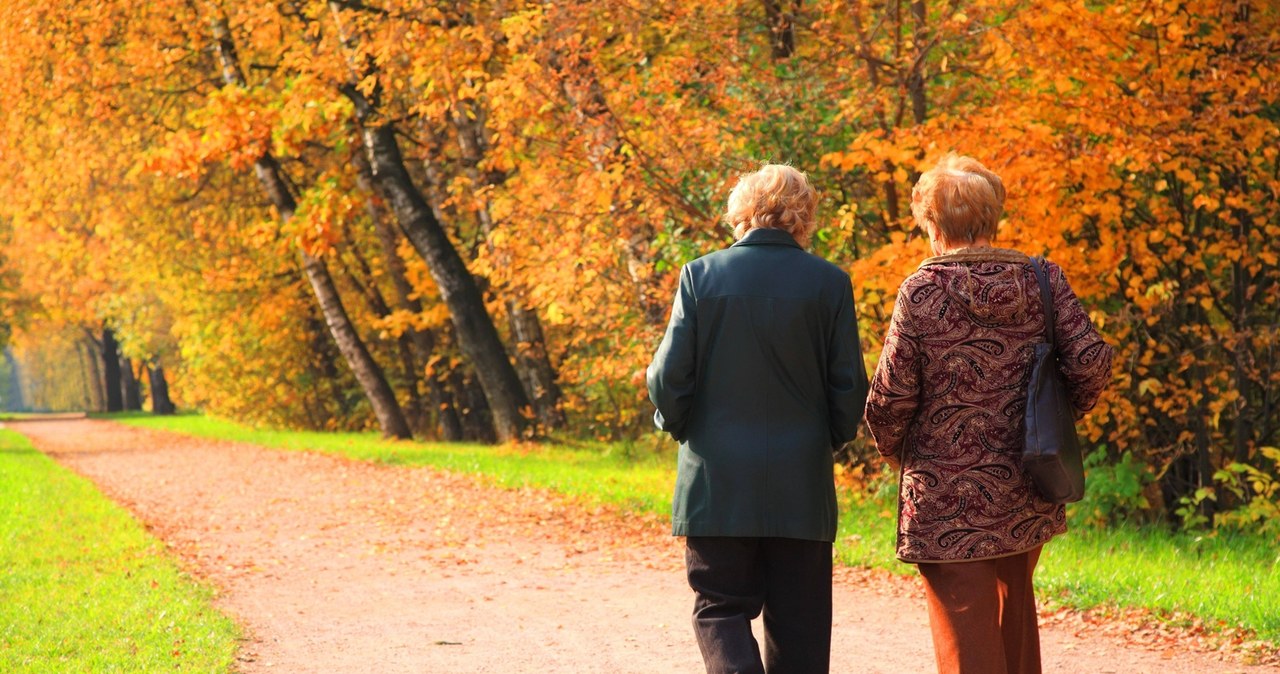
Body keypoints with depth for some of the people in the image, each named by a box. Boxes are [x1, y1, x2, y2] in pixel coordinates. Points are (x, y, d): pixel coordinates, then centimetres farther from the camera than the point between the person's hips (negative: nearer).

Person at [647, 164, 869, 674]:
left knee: (721, 608, 7)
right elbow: (850, 387, -1)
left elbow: (668, 377, -5)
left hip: (717, 479, -1)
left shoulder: (702, 275, -4)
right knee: (797, 617, 9)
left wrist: (678, 425, 14)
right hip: (802, 487, 1)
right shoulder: (829, 283, -3)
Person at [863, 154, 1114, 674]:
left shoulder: (922, 291, -10)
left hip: (948, 499, -4)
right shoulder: (1043, 280, 0)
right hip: (1028, 499, 5)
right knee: (1015, 616, 23)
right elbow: (1091, 361, -7)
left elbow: (890, 397, -10)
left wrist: (894, 450, 10)